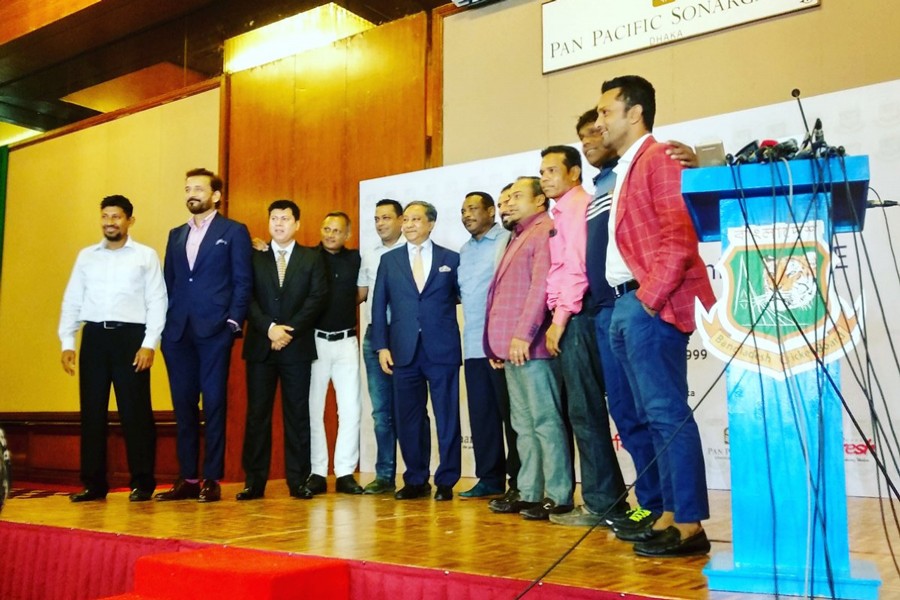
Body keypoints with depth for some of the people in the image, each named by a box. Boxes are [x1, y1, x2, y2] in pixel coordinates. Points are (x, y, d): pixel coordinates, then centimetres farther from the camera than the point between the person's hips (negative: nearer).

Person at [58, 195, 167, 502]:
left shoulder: (146, 256, 4)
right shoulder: (86, 256, 14)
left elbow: (157, 302, -1)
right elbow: (72, 300, 13)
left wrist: (149, 343, -10)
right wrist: (67, 342, 5)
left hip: (130, 336, -3)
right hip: (94, 336, 4)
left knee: (135, 411, -2)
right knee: (92, 411, 6)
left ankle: (141, 483, 8)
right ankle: (93, 483, 15)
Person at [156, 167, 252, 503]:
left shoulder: (234, 232, 4)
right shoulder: (176, 235, 20)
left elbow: (243, 282, -2)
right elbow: (168, 282, 17)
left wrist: (233, 322, -11)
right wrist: (165, 323, 7)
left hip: (214, 331, -5)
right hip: (178, 332, 5)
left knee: (214, 405, -2)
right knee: (183, 406, 7)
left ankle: (212, 480, 4)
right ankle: (188, 479, 14)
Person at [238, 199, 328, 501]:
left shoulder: (312, 258, 8)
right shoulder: (254, 257, 10)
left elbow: (318, 297, -2)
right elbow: (247, 298, 1)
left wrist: (290, 330, -11)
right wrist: (270, 328, -13)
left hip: (297, 346, -1)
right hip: (260, 347, 1)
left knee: (298, 414, 2)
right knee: (257, 414, 2)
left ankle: (297, 481, 8)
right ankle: (254, 481, 7)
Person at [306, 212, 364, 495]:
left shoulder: (355, 259, 7)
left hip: (346, 341, 2)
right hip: (315, 341, -2)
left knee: (351, 408, 0)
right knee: (312, 408, 2)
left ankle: (345, 473, 7)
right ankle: (317, 472, 11)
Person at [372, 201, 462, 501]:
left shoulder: (451, 259, 6)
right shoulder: (389, 260, 11)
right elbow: (379, 305, 9)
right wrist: (381, 346, 1)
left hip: (443, 351, -2)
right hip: (404, 351, 2)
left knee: (447, 418, 2)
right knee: (407, 419, 6)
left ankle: (446, 481, 13)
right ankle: (415, 481, 18)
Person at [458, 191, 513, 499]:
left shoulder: (507, 241, -5)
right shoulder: (464, 251, 19)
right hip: (473, 346, 7)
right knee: (481, 415, 10)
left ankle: (520, 482, 8)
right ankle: (490, 479, 19)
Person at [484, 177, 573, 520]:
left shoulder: (546, 231, -5)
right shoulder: (518, 238, 25)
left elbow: (542, 285, -17)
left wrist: (524, 333, -22)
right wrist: (497, 343, 17)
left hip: (531, 346, -10)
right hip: (510, 348, 10)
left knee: (545, 421, -7)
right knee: (523, 423, 11)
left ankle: (558, 496, -2)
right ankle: (528, 492, 16)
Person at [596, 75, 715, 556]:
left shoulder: (658, 160, -7)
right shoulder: (625, 169, 21)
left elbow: (680, 238, -17)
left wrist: (650, 296, -18)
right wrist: (628, 302, 12)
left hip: (650, 308, -10)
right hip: (625, 306, 10)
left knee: (668, 414, -7)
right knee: (654, 416, 12)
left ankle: (689, 526, 0)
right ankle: (670, 516, 19)